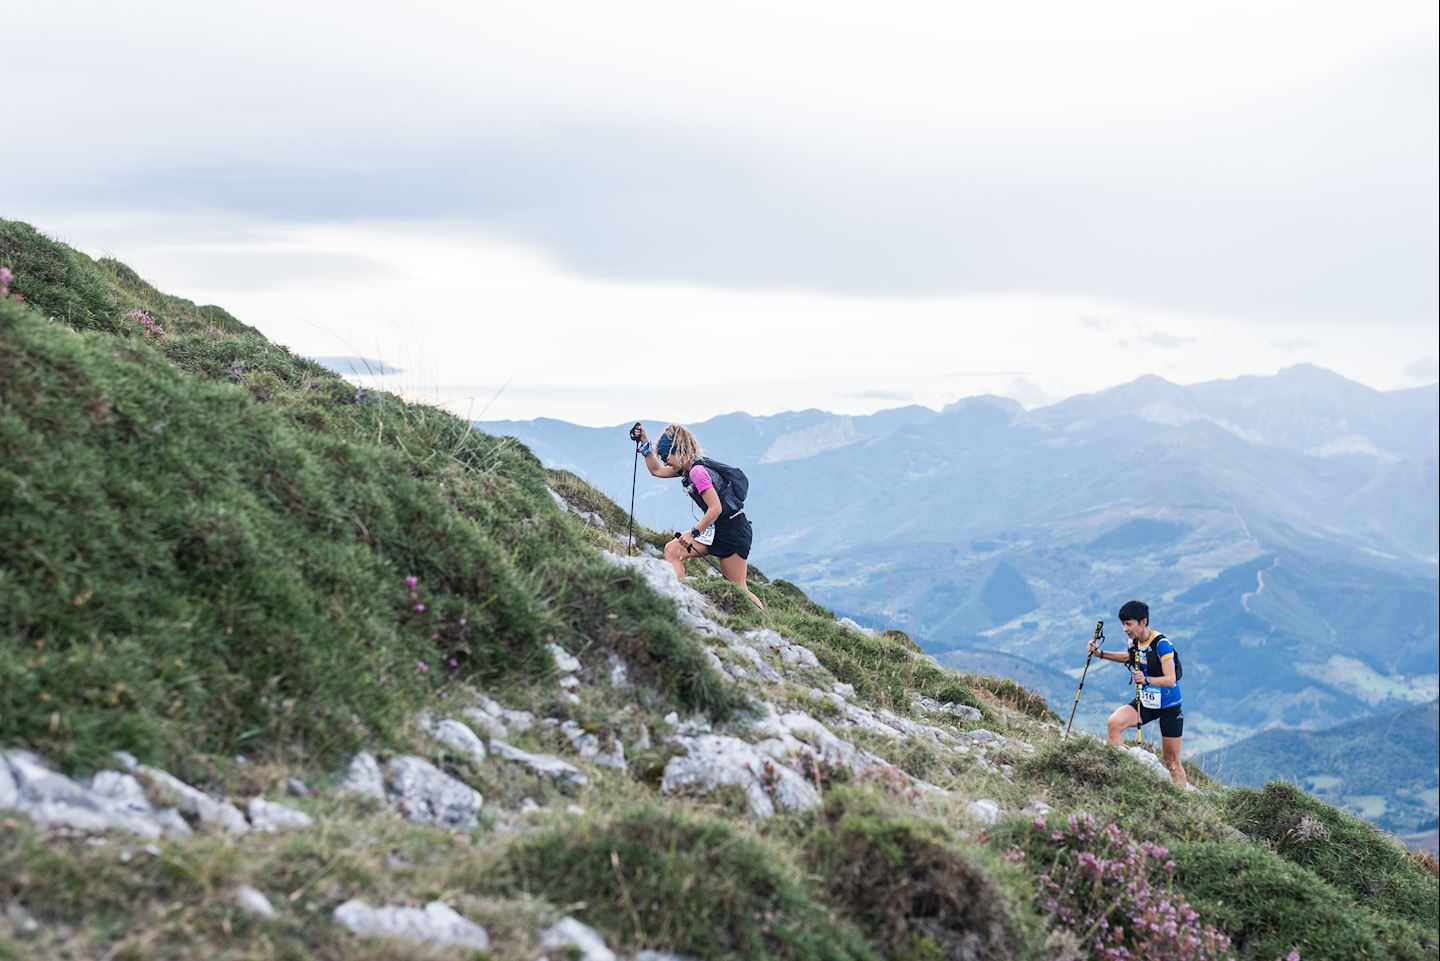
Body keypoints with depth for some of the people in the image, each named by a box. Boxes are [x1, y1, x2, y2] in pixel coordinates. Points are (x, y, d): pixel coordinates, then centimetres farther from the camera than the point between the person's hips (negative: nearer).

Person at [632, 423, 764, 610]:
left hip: (733, 532, -9)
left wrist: (693, 533, -20)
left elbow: (715, 508, -24)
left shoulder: (697, 471, -20)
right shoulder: (689, 467, 10)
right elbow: (657, 470, 23)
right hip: (718, 530, 9)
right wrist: (645, 443, 15)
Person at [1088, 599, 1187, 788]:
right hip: (1144, 702, 6)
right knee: (1113, 723, -19)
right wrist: (1101, 653, 8)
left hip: (1169, 706, -6)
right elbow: (1129, 657, 22)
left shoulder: (1162, 644, -24)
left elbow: (1170, 680, -28)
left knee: (1170, 761, 2)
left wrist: (1146, 680, -46)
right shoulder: (1134, 641, -2)